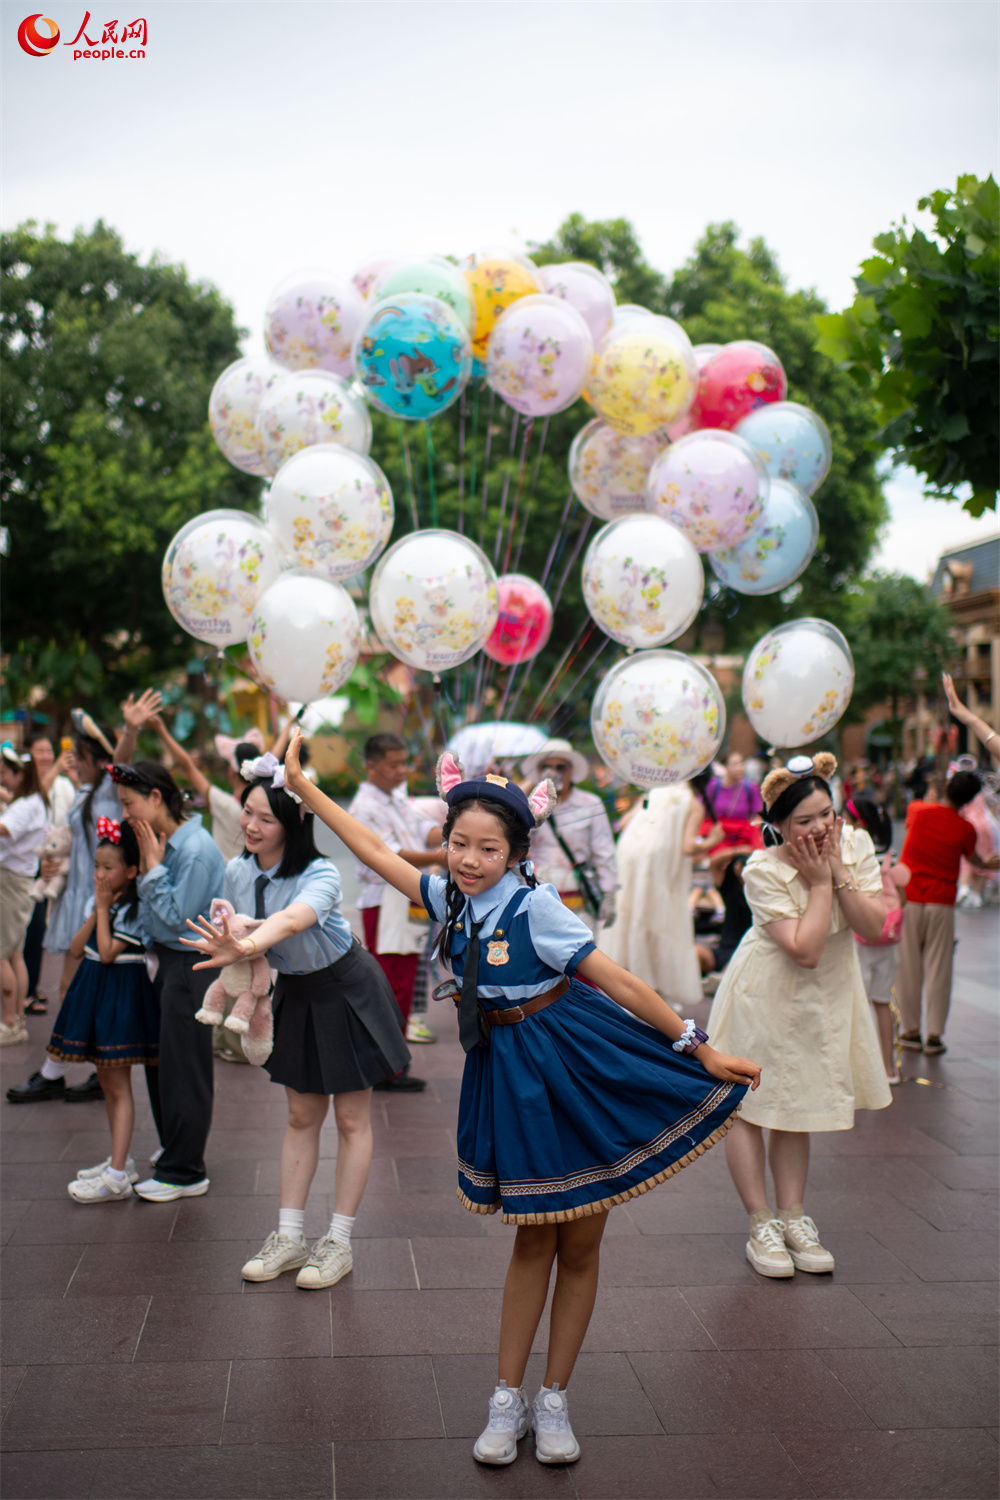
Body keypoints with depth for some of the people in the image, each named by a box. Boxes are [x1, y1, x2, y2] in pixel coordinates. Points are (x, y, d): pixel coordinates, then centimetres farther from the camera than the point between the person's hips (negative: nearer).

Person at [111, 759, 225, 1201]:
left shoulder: (196, 850, -22)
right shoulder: (162, 841, 5)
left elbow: (177, 917, -19)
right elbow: (152, 910, 10)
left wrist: (152, 867, -18)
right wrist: (148, 865, -2)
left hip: (190, 966, -9)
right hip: (166, 960, 10)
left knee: (183, 1068, 0)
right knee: (158, 1060, 20)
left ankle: (183, 1172, 12)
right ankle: (176, 1151, 37)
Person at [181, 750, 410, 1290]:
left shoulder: (319, 875, -29)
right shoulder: (237, 871, -10)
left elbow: (291, 919, -50)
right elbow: (230, 939, 1)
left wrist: (245, 948, -67)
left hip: (346, 992, -6)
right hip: (294, 993, 6)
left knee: (350, 1119, 4)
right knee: (301, 1116, 13)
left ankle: (338, 1241, 13)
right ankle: (289, 1236, 20)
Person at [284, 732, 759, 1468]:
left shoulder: (535, 906, -20)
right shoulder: (448, 896, -3)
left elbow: (620, 981, -18)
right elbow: (375, 850, 6)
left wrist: (700, 1048, -16)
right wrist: (303, 786, 7)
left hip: (581, 1069, -4)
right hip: (509, 1076, 4)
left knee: (580, 1245, 8)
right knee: (533, 1239, 14)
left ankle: (554, 1401, 25)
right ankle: (508, 1398, 26)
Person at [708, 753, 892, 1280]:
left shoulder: (855, 845, -12)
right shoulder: (763, 871, -26)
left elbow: (873, 927, -16)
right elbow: (805, 949, -30)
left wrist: (839, 875, -24)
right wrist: (819, 882, -28)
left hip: (828, 994, 5)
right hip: (767, 993, -4)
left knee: (797, 1105, 15)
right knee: (750, 1103, 2)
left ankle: (793, 1217, 24)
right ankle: (762, 1224, 13)